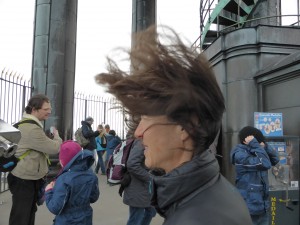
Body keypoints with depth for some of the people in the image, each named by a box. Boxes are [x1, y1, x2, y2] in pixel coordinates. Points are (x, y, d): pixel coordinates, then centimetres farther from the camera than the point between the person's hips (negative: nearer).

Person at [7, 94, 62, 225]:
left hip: (30, 177, 10)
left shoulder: (27, 123, 10)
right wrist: (56, 136, -4)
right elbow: (54, 149, -22)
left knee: (30, 212, 22)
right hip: (24, 180, -10)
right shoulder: (32, 129, -28)